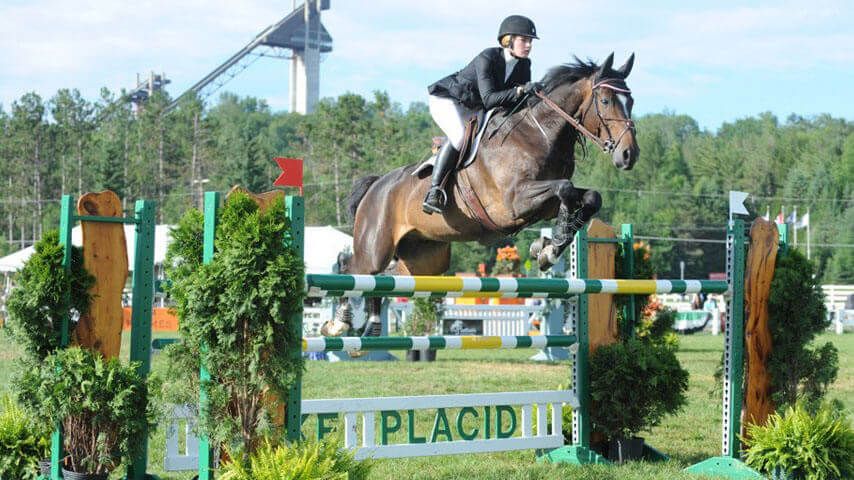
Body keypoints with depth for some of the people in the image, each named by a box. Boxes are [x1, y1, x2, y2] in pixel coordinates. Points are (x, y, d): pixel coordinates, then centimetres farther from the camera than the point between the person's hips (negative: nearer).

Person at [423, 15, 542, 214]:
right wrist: (520, 90, -47)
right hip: (446, 100, -9)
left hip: (474, 109, 9)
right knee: (460, 136, -33)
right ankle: (433, 193, -34)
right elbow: (489, 99, -37)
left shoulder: (523, 65, -7)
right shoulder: (487, 58, -29)